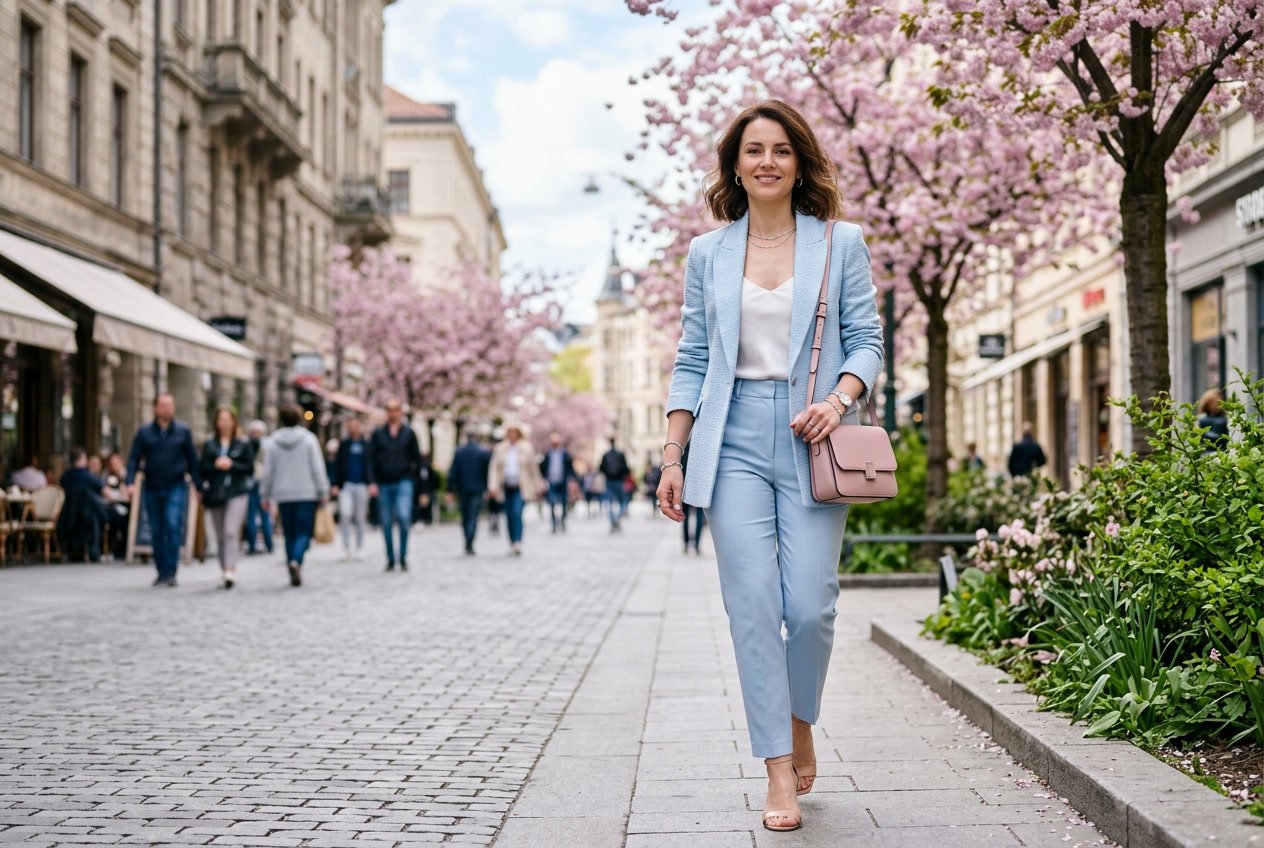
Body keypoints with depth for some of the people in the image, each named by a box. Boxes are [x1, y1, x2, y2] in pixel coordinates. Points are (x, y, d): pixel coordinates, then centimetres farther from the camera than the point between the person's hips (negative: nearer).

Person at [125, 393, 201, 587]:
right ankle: (161, 572, 16)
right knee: (157, 532, 7)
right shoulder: (144, 432, 6)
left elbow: (192, 460, 7)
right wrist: (130, 482, -11)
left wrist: (198, 486, 5)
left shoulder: (183, 431, 4)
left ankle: (171, 573, -13)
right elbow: (134, 458, 4)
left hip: (176, 487, -2)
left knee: (173, 527, -15)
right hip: (152, 489, 2)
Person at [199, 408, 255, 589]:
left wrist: (231, 465, -12)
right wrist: (216, 466, -11)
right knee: (220, 536, 6)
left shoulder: (243, 443, 5)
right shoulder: (209, 444, 11)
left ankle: (230, 571, -22)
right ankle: (224, 570, 14)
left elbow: (249, 467, 1)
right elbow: (202, 469, 6)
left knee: (231, 532, -16)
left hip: (237, 493, -3)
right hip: (215, 493, 3)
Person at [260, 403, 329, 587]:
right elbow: (318, 468, -5)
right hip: (306, 494, -2)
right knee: (304, 532, -1)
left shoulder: (273, 442, 3)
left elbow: (268, 471, 4)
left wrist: (265, 495, 12)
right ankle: (296, 561, -26)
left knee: (289, 534, 10)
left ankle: (294, 573, 9)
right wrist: (323, 492, 0)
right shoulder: (309, 439, -4)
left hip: (283, 496, 2)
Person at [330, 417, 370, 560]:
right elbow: (337, 466, 5)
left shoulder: (366, 445, 6)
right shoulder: (344, 444, 7)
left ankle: (359, 548, 16)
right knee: (345, 513, -15)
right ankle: (346, 546, -7)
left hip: (361, 485, 0)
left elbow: (370, 466, 8)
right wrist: (335, 484, -3)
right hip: (346, 484, 0)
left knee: (360, 518, 6)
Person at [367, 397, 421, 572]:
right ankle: (390, 560, 16)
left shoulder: (408, 433, 6)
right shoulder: (378, 434, 7)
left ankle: (403, 558, -6)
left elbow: (417, 459, 8)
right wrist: (372, 482, -5)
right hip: (383, 485, 2)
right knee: (386, 523, 5)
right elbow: (371, 459, 5)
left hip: (403, 483, -2)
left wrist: (411, 477, 1)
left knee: (404, 517, -19)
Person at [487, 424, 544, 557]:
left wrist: (538, 486, 11)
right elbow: (494, 468, 4)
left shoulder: (526, 448, 2)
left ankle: (518, 543, -25)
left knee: (517, 514, -19)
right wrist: (492, 486, -7)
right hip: (506, 487, 3)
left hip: (520, 488, -3)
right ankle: (513, 544, 16)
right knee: (509, 516, 6)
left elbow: (533, 468, 8)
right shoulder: (500, 449, 7)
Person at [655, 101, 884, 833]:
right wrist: (672, 457, 5)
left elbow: (867, 340, 6)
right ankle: (780, 773, 1)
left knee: (810, 606, -6)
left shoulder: (841, 243, 8)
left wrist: (840, 398, -14)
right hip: (736, 442, 1)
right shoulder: (708, 255, 12)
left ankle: (802, 727, 23)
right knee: (753, 605, -6)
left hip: (811, 443, -1)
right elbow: (692, 361, 11)